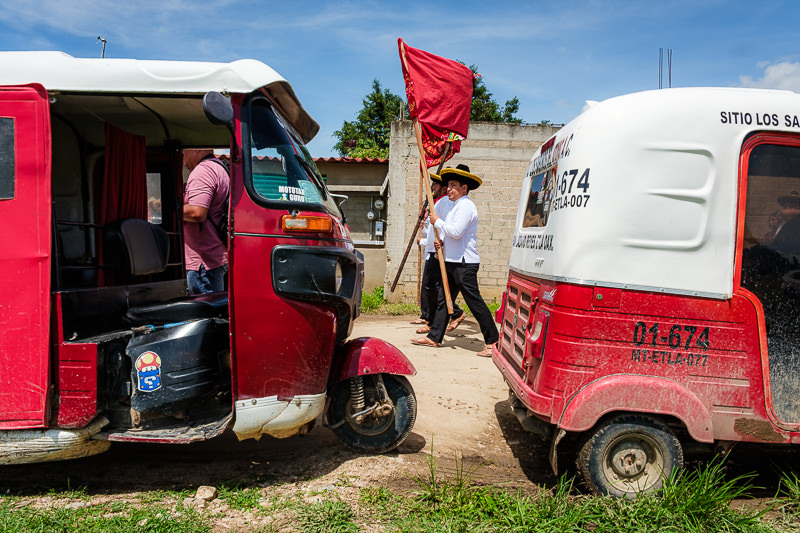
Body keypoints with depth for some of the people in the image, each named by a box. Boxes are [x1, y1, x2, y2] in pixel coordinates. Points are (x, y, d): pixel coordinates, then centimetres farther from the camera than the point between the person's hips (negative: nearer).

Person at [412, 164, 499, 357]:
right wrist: (442, 244, 6)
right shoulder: (455, 206, 20)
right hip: (452, 261, 10)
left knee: (475, 301, -8)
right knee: (443, 299, 13)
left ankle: (492, 341, -2)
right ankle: (434, 337, 21)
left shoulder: (466, 205, -12)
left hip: (465, 263, -10)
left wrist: (438, 221, -9)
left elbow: (456, 232, -23)